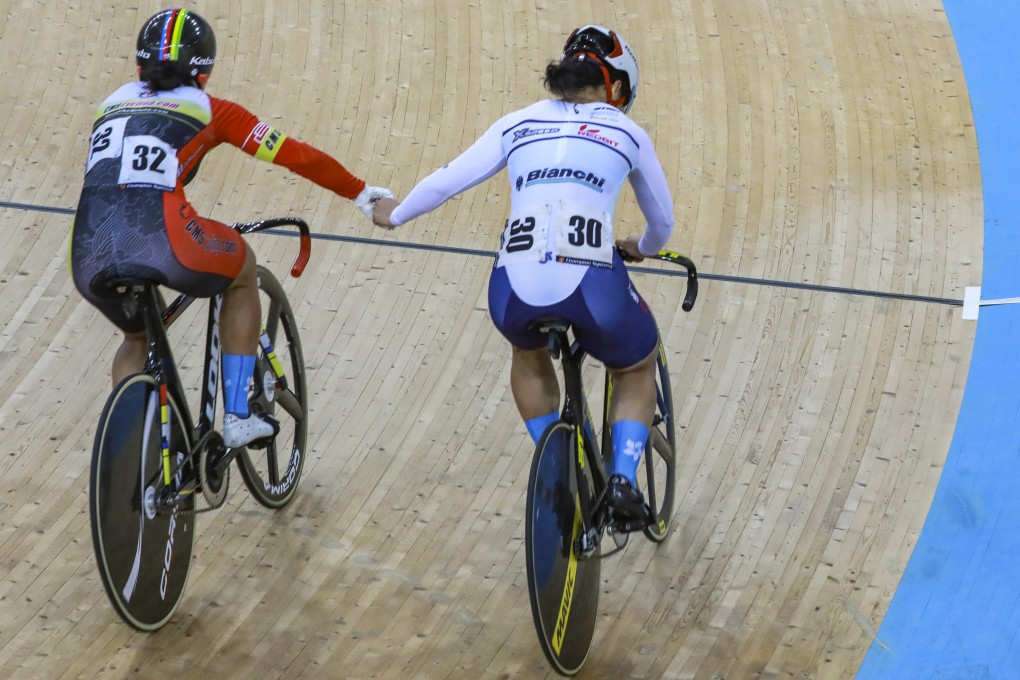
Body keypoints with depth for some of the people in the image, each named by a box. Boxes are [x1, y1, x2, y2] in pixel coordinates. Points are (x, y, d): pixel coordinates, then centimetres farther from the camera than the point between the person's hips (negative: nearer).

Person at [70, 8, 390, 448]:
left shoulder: (114, 104, 28)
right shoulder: (209, 111, 17)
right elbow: (297, 156, 21)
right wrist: (360, 192, 36)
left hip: (89, 260, 4)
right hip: (159, 243, -4)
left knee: (138, 338, 36)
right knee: (242, 268, 30)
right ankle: (238, 418, 26)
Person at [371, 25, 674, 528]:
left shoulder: (519, 124, 20)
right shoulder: (625, 132, 18)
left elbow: (445, 182, 22)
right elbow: (662, 219, 31)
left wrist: (394, 215, 42)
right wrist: (643, 248, 54)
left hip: (515, 290, 2)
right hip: (592, 283, -2)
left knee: (529, 354, 39)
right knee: (637, 371, 30)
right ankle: (622, 479, 9)